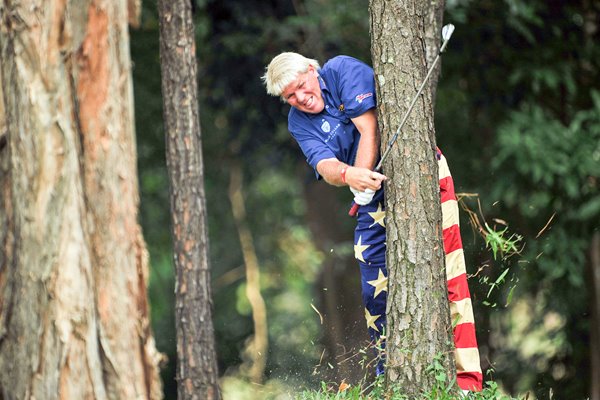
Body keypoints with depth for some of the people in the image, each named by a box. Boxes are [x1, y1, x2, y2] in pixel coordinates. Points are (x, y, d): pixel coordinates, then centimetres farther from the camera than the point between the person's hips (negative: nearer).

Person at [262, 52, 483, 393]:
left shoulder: (344, 70, -6)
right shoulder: (299, 123, 5)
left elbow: (369, 128, -15)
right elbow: (324, 165, -12)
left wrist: (363, 178, -27)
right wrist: (349, 175, -35)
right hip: (376, 200, 6)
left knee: (446, 274, -14)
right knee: (375, 289, 0)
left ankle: (466, 379, -18)